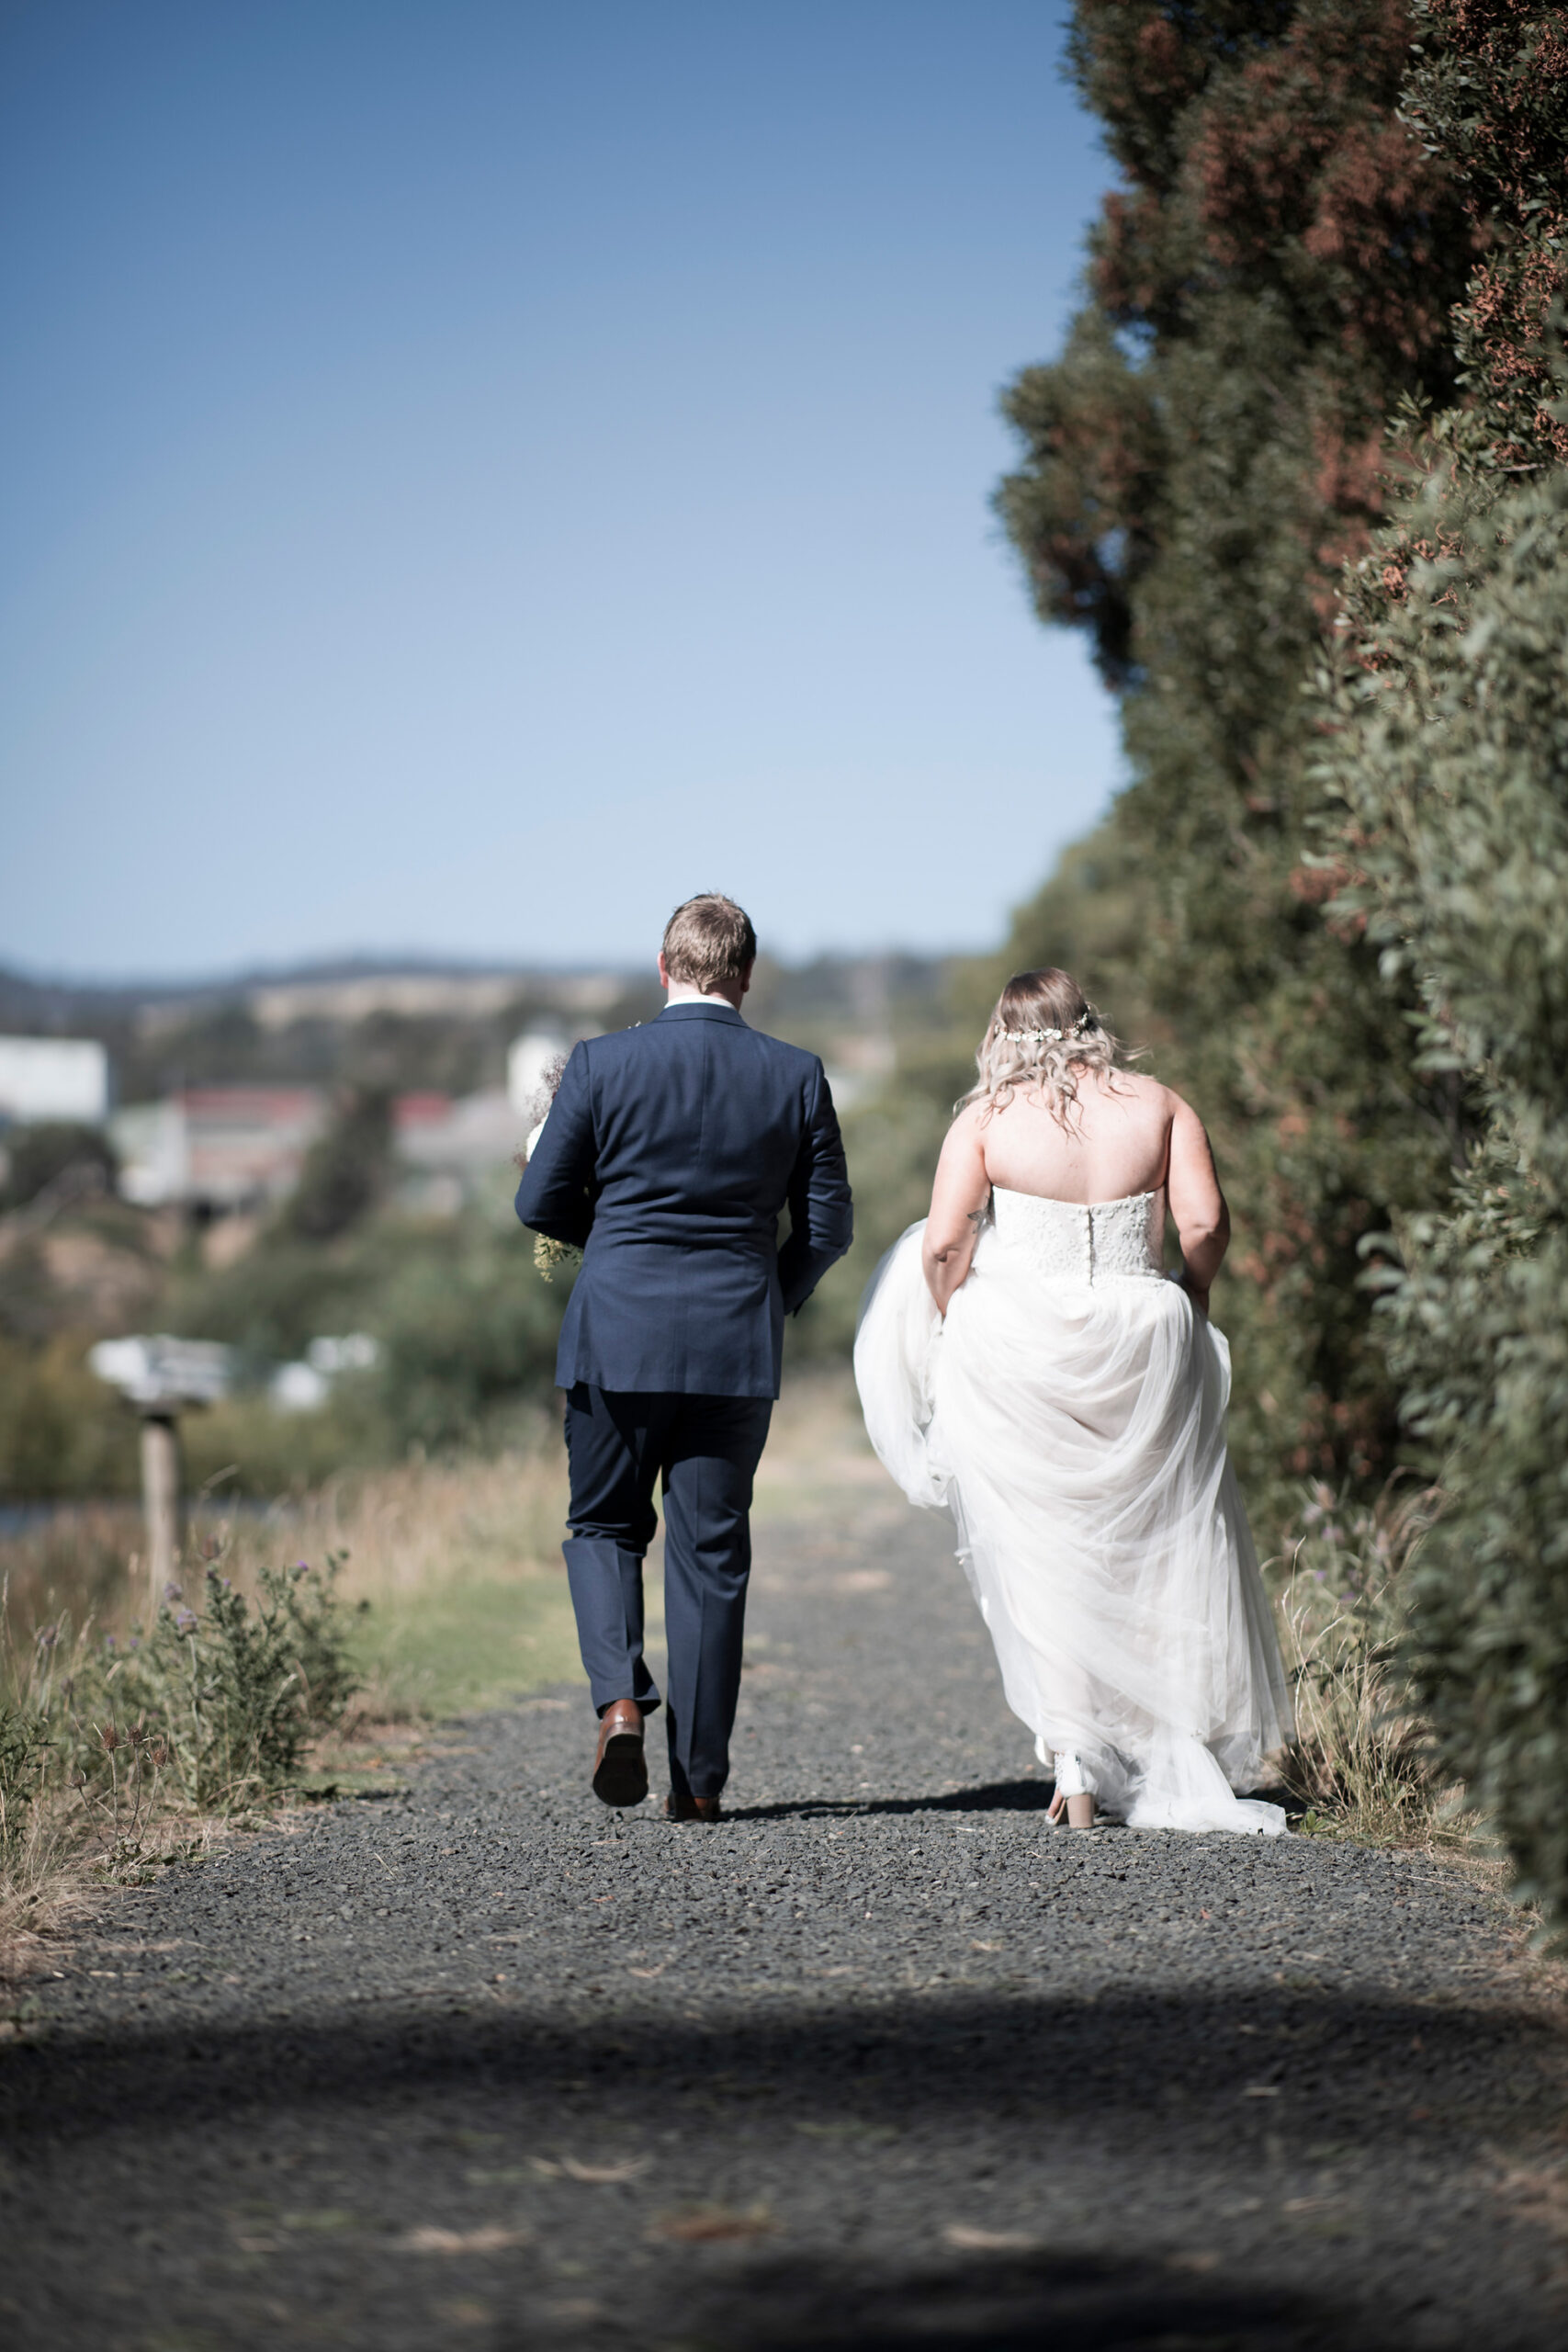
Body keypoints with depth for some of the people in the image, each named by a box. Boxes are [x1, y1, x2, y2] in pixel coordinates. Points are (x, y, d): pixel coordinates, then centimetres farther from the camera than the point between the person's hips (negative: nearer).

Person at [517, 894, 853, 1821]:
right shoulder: (795, 1075, -1)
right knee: (712, 1552, 8)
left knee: (604, 1527, 16)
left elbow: (541, 1203, -1)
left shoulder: (602, 1064, -6)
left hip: (618, 1336, -1)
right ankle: (699, 1774, 10)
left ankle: (621, 1697, -8)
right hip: (737, 1348, 1)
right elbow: (829, 1226, 3)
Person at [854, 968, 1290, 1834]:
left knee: (1043, 1563, 5)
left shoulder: (986, 1117, -1)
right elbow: (1206, 1223, -4)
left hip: (1021, 1349, -2)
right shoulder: (1158, 1106, 4)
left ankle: (1078, 1768, 2)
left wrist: (953, 1323, 7)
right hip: (1141, 1352, 2)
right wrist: (1189, 1301, 13)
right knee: (1159, 1556, 13)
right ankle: (1185, 1768, 19)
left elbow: (943, 1243, -9)